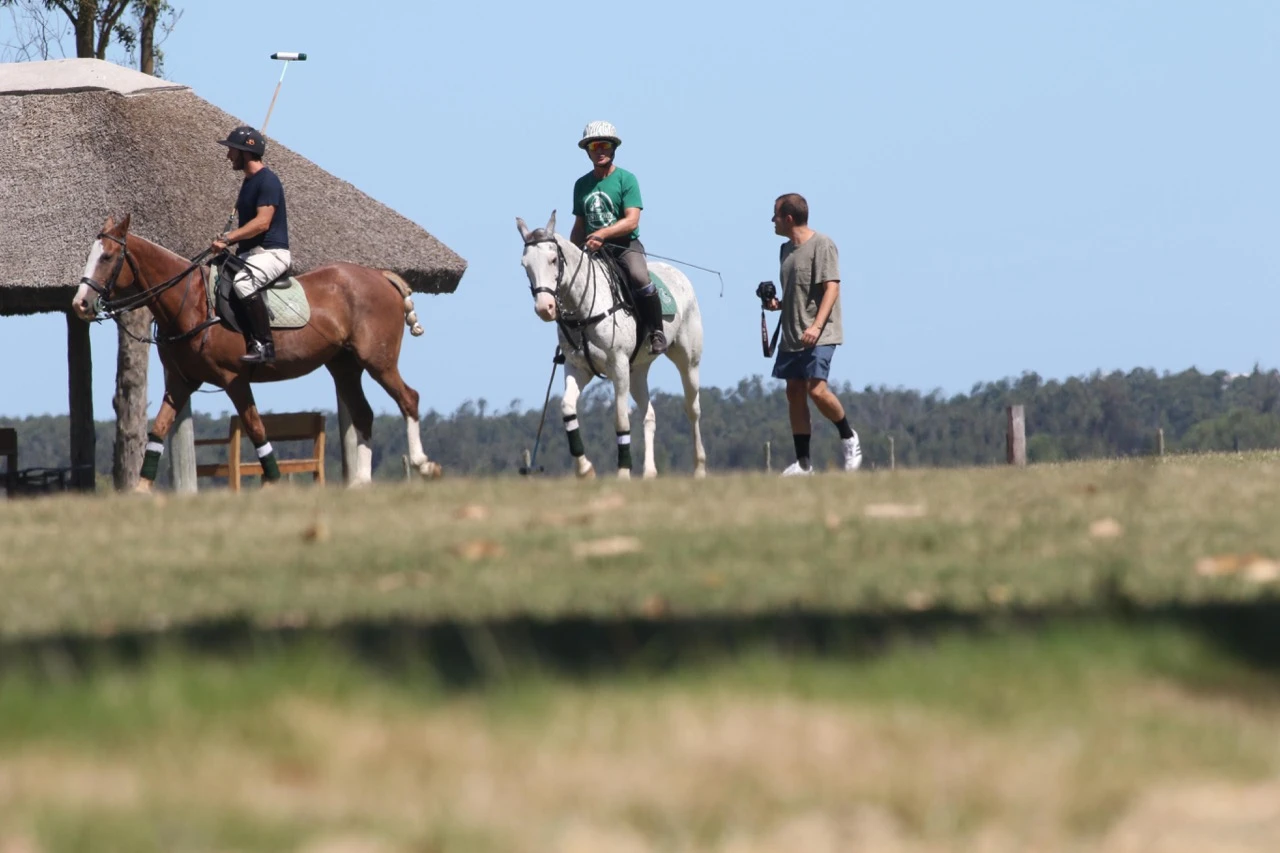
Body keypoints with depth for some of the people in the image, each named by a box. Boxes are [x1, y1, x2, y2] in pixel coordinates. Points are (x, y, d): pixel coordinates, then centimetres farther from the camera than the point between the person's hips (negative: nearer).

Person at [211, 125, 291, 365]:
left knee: (243, 282, -36)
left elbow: (262, 222, -22)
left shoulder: (267, 181, -12)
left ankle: (264, 345, -35)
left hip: (271, 252, -11)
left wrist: (228, 238, -25)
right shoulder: (249, 182, 18)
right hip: (249, 252, 11)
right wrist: (227, 240, 8)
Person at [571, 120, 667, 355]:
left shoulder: (626, 179, -3)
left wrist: (602, 234, -28)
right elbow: (579, 226, 20)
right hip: (593, 249, 5)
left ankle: (657, 333, -18)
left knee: (640, 279, -32)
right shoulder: (582, 185, 13)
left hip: (625, 245, -5)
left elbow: (631, 221, -14)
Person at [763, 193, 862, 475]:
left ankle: (849, 438, 4)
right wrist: (778, 304, 5)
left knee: (817, 389, -19)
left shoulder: (822, 244, -8)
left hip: (819, 335, -8)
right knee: (794, 393, 3)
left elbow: (832, 288, -15)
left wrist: (816, 325, -24)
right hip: (792, 334, 8)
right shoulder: (786, 250, 16)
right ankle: (803, 462, 6)